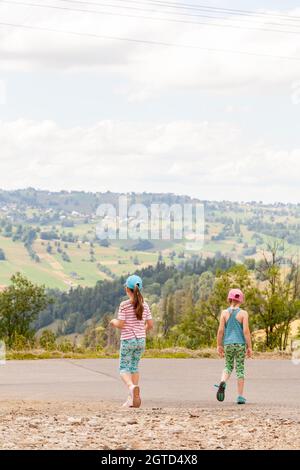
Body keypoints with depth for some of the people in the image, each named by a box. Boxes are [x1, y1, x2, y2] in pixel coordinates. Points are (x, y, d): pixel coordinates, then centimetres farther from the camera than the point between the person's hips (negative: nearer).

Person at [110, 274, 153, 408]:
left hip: (127, 340, -5)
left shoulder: (124, 305, -12)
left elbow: (120, 325, -14)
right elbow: (150, 325, 3)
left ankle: (131, 387, -29)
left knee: (123, 369, 2)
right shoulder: (144, 305, 2)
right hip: (141, 340, 5)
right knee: (134, 367, 17)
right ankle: (132, 398, 16)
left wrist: (113, 322, 7)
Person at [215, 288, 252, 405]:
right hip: (240, 344, -2)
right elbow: (246, 331, -10)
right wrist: (249, 347, -5)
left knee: (228, 367, 16)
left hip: (228, 344, 2)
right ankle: (240, 397, 8)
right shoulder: (243, 313, -5)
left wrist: (219, 346, 6)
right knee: (240, 369, 7)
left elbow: (220, 330, -2)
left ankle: (223, 382, -17)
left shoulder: (224, 313, 0)